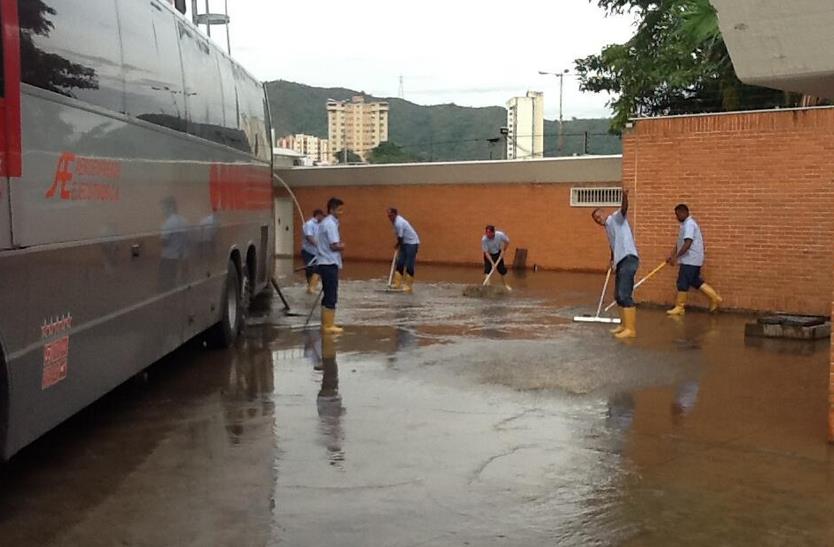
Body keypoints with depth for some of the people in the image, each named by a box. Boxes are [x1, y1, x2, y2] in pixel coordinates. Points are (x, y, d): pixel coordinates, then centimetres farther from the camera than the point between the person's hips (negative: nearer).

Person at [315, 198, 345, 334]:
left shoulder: (325, 222, 16)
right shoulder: (331, 224, -15)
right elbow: (335, 246, -21)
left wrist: (339, 246, 7)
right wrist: (342, 246, -2)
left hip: (325, 263, 10)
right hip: (330, 264, -10)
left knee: (328, 295, 14)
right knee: (331, 296, -6)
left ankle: (326, 324, 19)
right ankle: (328, 326, -4)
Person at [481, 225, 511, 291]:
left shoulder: (500, 235, -28)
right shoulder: (484, 239, -32)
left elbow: (507, 242, -8)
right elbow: (486, 252, -26)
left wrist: (503, 251, -11)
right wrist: (492, 263, -29)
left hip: (498, 254, 2)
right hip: (489, 255, -2)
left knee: (502, 270, 6)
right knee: (487, 270, -13)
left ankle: (506, 285, 24)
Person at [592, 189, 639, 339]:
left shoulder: (616, 219, -2)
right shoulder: (607, 229, 23)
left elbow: (623, 209, -24)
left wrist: (625, 196, -43)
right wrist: (612, 259, 53)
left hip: (628, 258, -10)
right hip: (621, 261, 10)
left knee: (625, 295, -16)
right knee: (619, 295, 15)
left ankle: (631, 329, -17)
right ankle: (624, 325, 25)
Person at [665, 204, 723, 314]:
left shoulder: (689, 224, -17)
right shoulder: (686, 224, 17)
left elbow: (687, 244, -25)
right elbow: (679, 243, 20)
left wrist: (676, 257, -24)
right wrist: (671, 255, 12)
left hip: (690, 260, -10)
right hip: (691, 260, 10)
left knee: (682, 283, -5)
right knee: (695, 281, 14)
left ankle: (679, 307, 1)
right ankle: (715, 298, 15)